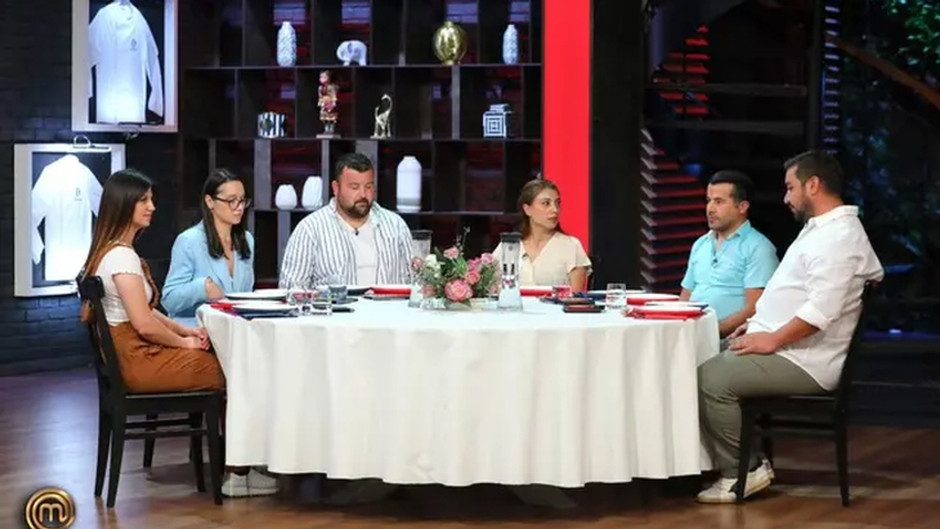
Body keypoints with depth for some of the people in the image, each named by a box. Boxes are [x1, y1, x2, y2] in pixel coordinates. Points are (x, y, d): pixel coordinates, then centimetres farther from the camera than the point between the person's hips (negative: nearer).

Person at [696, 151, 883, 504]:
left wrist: (772, 340, -20)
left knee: (711, 379, -22)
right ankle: (744, 463, 3)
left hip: (803, 363, -11)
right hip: (783, 348, 11)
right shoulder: (821, 229, 18)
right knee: (708, 368, 6)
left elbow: (822, 310, -28)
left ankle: (739, 471, -9)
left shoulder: (838, 237, -18)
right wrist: (758, 325, 16)